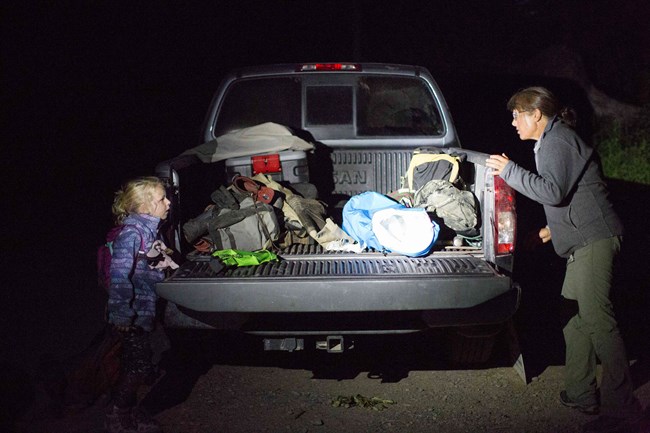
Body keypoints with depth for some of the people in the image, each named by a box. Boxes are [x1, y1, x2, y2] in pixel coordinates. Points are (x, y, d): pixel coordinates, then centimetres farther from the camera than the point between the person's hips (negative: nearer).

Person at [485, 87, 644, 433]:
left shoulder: (557, 141, -11)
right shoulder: (552, 141, 21)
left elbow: (553, 190, -23)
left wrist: (509, 171, -15)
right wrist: (554, 227, 27)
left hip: (593, 239, -11)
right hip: (584, 241, 11)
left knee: (596, 318, -13)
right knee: (574, 314, 13)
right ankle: (580, 394, 18)